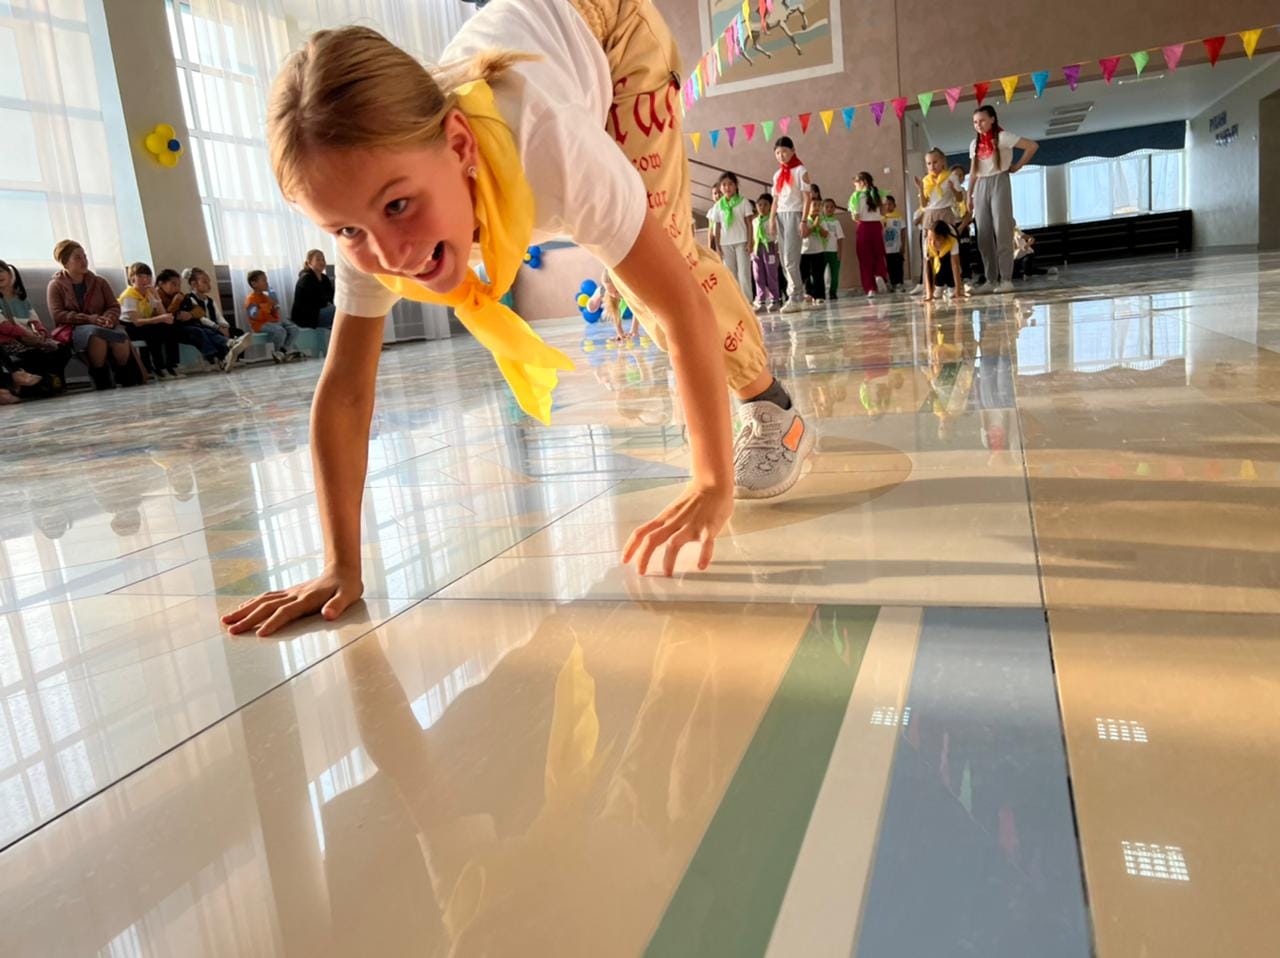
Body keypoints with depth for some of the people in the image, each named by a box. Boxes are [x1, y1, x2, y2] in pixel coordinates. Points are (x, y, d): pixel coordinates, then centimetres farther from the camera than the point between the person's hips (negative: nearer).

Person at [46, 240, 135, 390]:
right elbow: (57, 315, -5)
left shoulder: (99, 282, 16)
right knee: (95, 334, -40)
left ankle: (128, 380, -21)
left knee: (120, 340, -35)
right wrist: (88, 318, -19)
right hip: (73, 329, -3)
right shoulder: (56, 285, 6)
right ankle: (102, 382, -32)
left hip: (101, 326, 3)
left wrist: (109, 318, -16)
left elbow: (114, 306, 9)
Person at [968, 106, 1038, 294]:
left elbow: (1033, 145, -6)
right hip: (981, 187, 6)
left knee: (1002, 232, -9)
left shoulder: (1002, 137, -3)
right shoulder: (974, 144, 14)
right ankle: (991, 280, 5)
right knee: (984, 236, 1)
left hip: (999, 183, -5)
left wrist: (1017, 166, -3)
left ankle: (1006, 279, -10)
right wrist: (969, 196, 10)